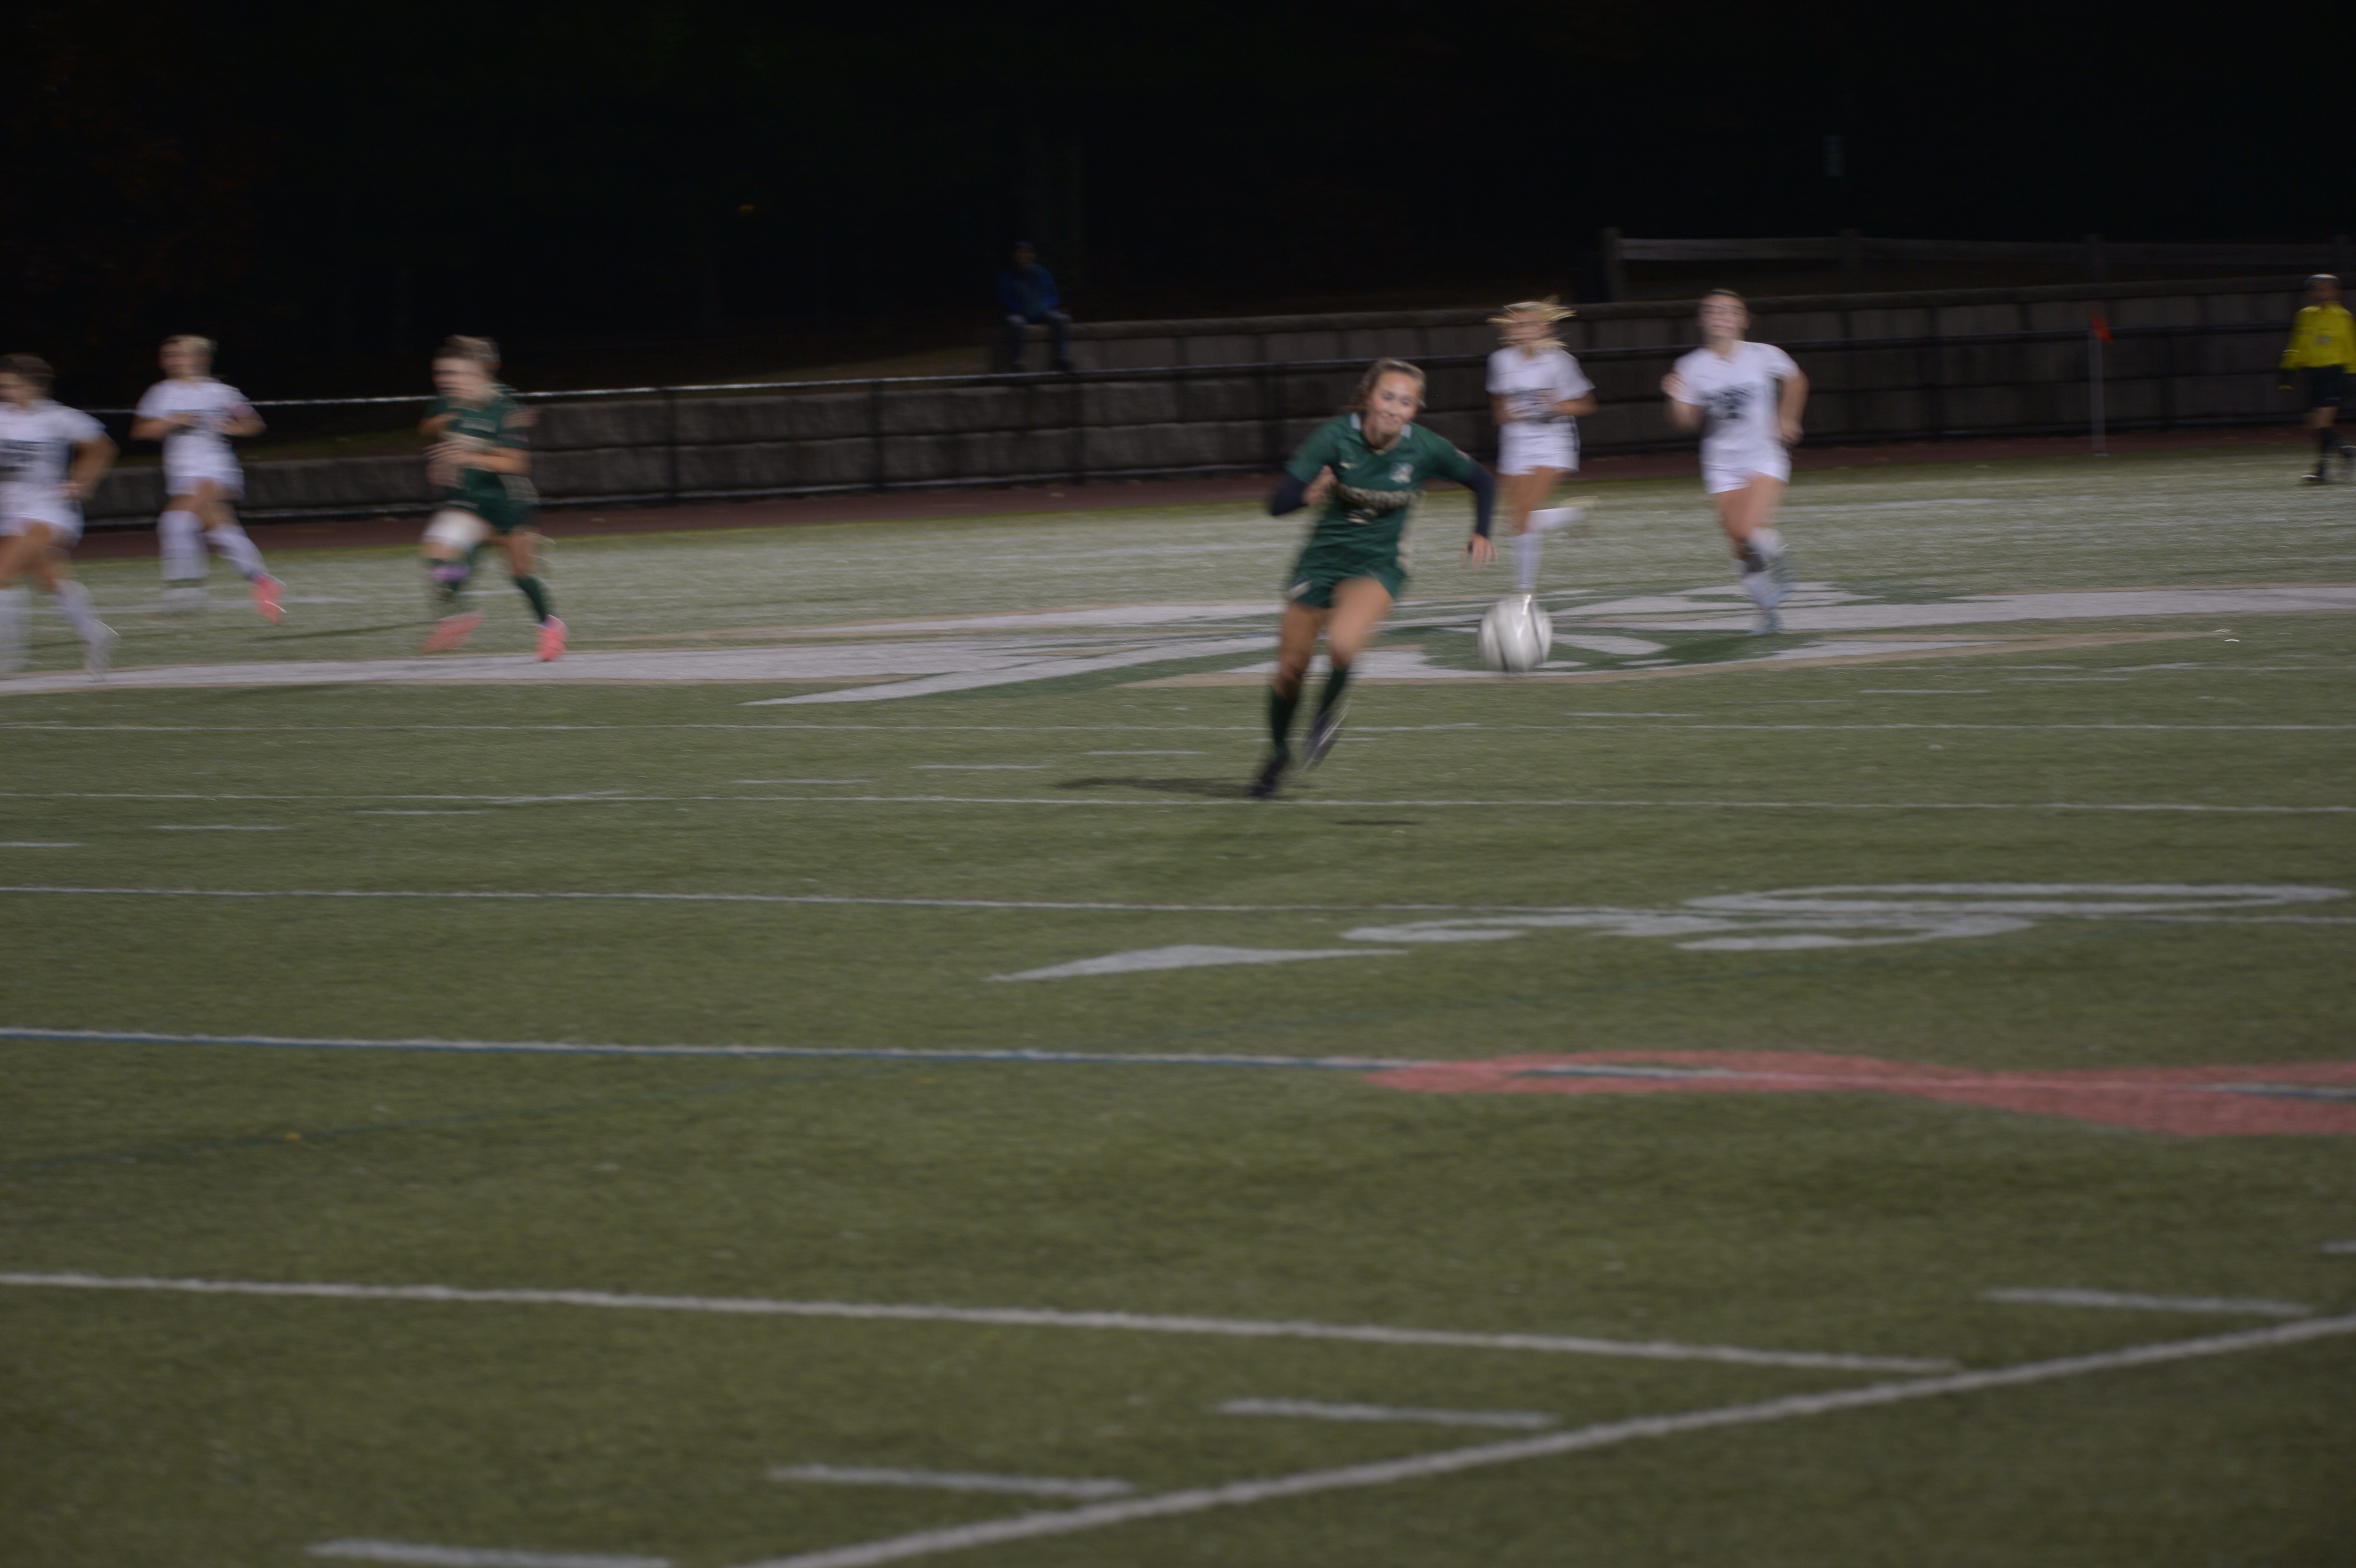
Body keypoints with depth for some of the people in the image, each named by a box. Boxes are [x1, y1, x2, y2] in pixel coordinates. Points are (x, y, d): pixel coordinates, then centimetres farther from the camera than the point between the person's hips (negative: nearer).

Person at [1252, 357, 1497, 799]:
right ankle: (1278, 755, 33)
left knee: (1341, 644, -29)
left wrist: (1481, 534, -10)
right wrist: (1308, 495, -42)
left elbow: (1481, 481, 3)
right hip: (1323, 558, 1)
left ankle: (1329, 713, 4)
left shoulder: (1425, 448, -16)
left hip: (1378, 565, -1)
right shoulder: (1336, 436, -19)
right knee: (1290, 669, 4)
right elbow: (1277, 505, -21)